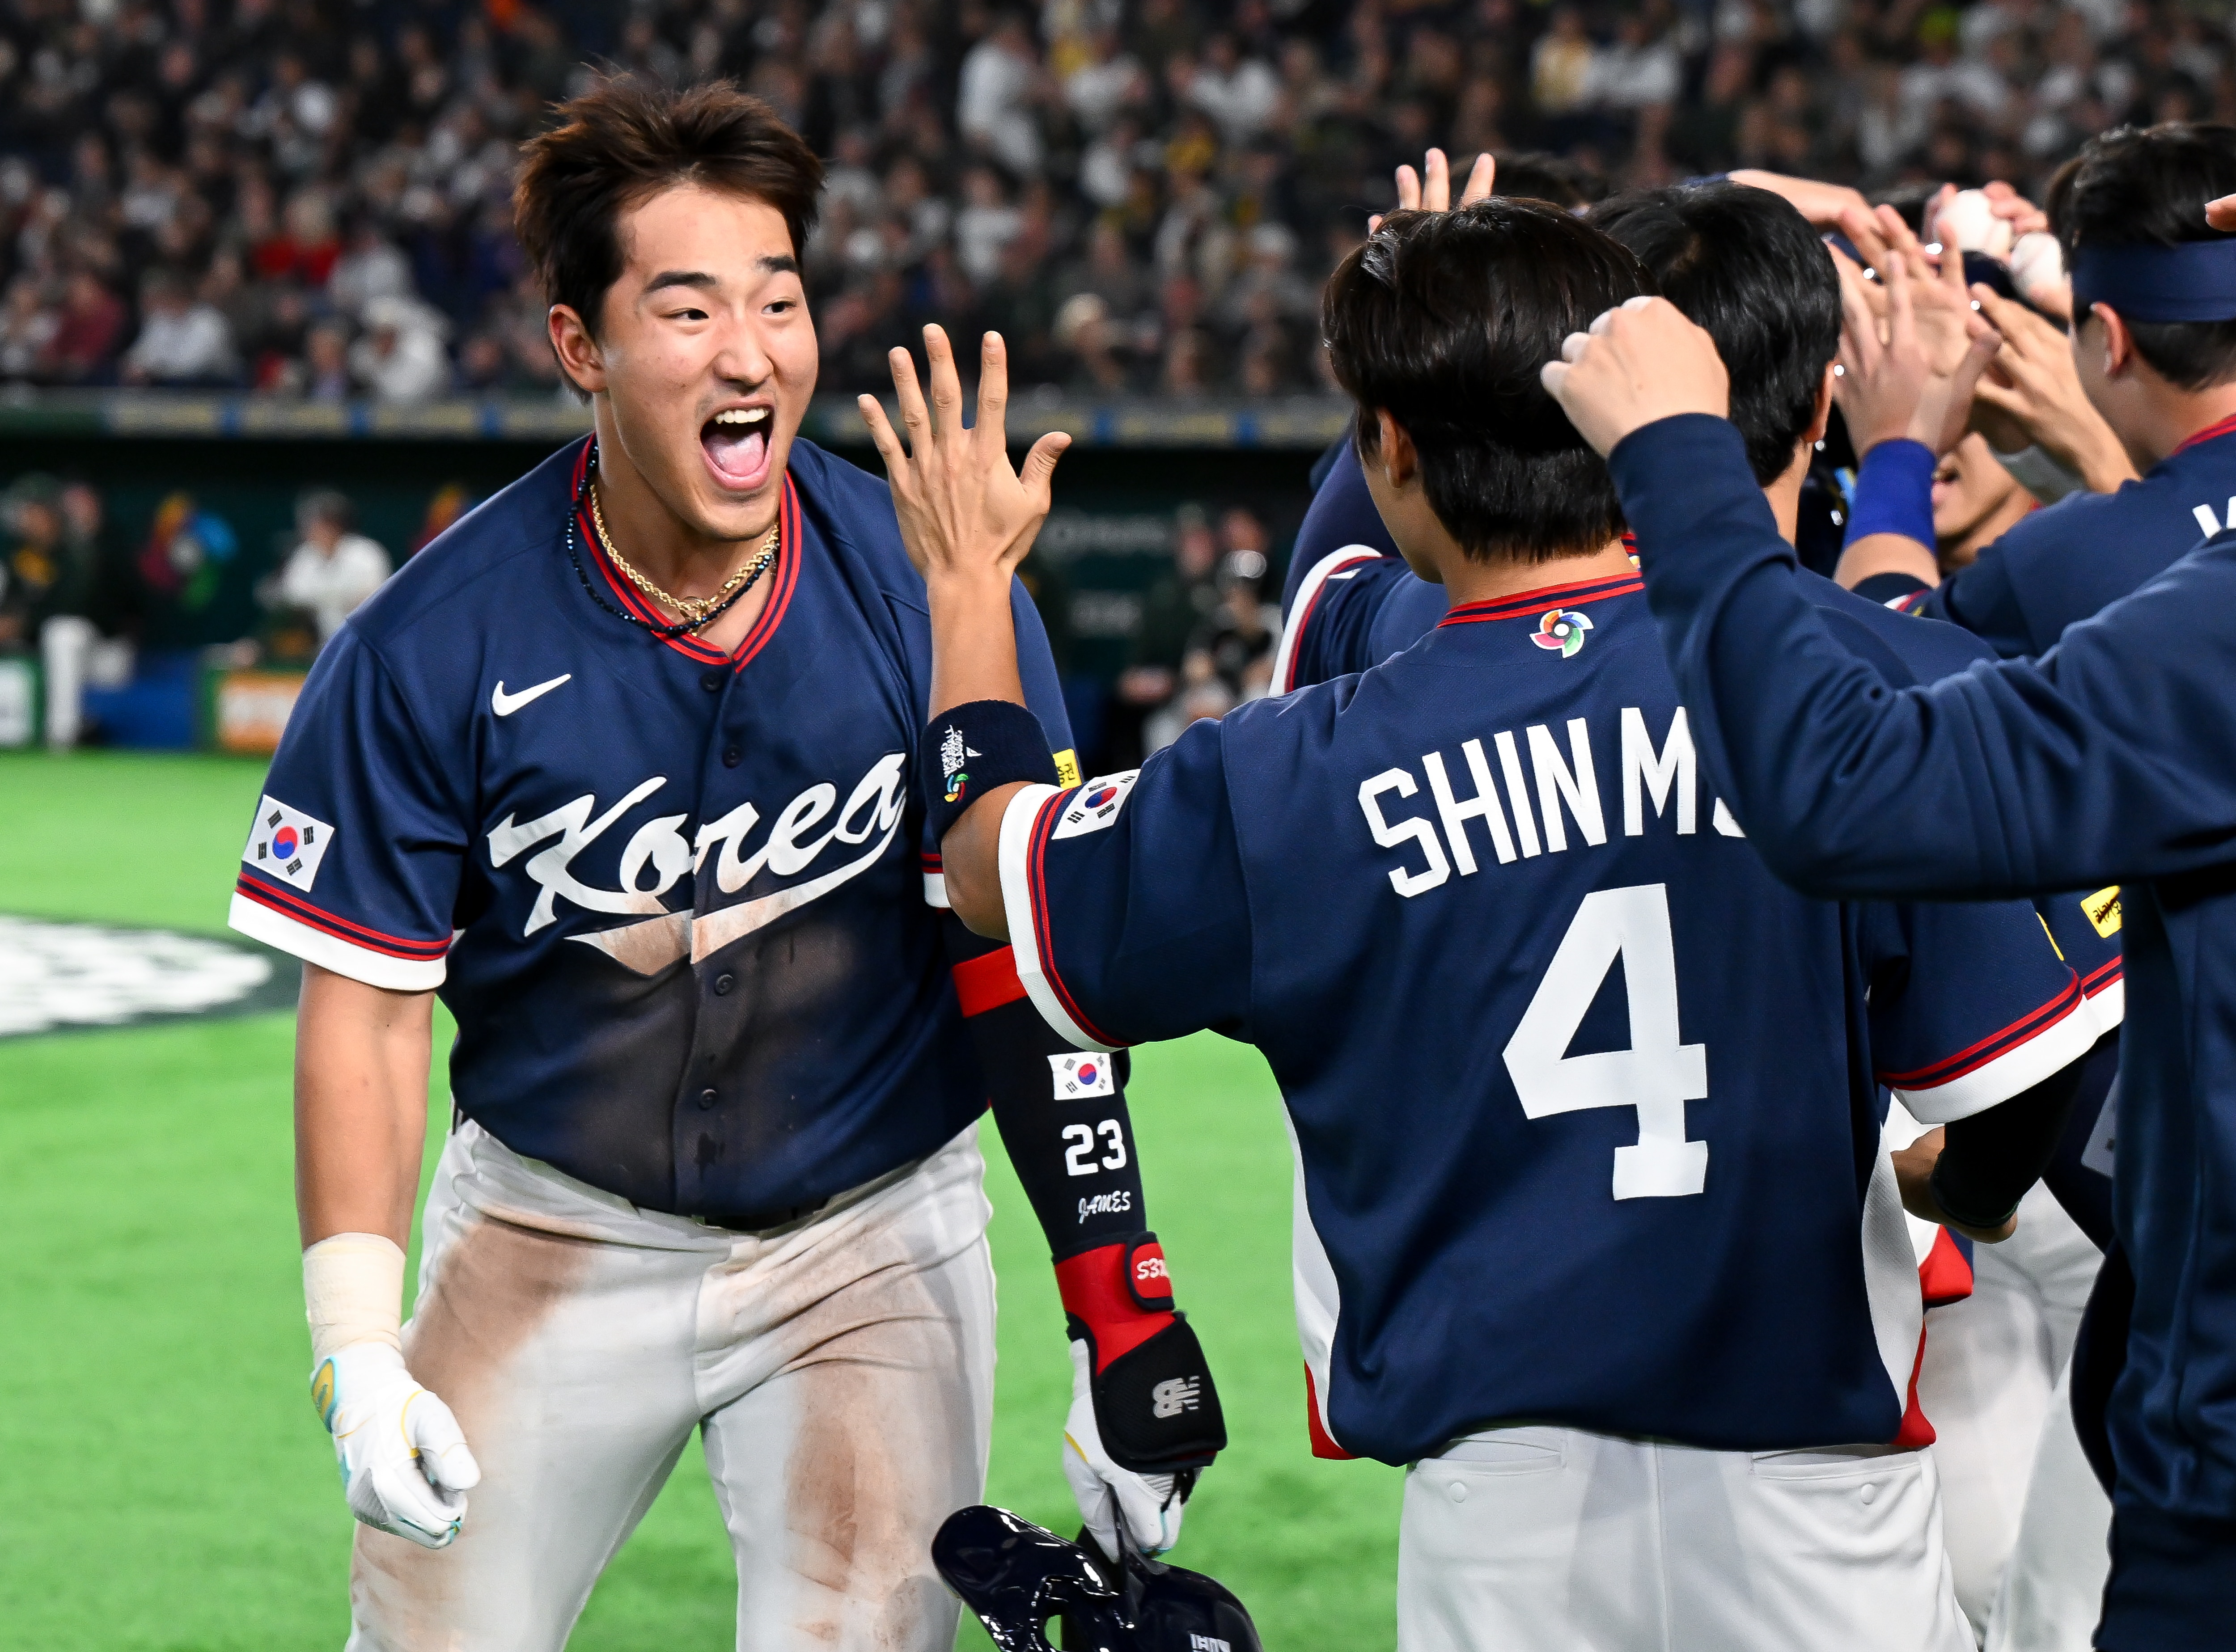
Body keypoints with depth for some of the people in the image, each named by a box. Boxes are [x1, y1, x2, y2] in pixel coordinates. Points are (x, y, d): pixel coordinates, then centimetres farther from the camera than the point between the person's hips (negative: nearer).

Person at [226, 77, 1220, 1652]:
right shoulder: (435, 641, -13)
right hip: (554, 1225, 0)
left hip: (866, 1233, 0)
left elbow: (1020, 969, -8)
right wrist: (358, 1351, -15)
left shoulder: (931, 593, -13)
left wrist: (1120, 1307, -11)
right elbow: (369, 1004, -7)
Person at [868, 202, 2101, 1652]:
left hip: (1504, 1495, 1)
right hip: (1816, 1480, 0)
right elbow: (2012, 1077, -5)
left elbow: (992, 865, 13)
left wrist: (971, 581, 30)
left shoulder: (1299, 781, -6)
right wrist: (1967, 1199, 20)